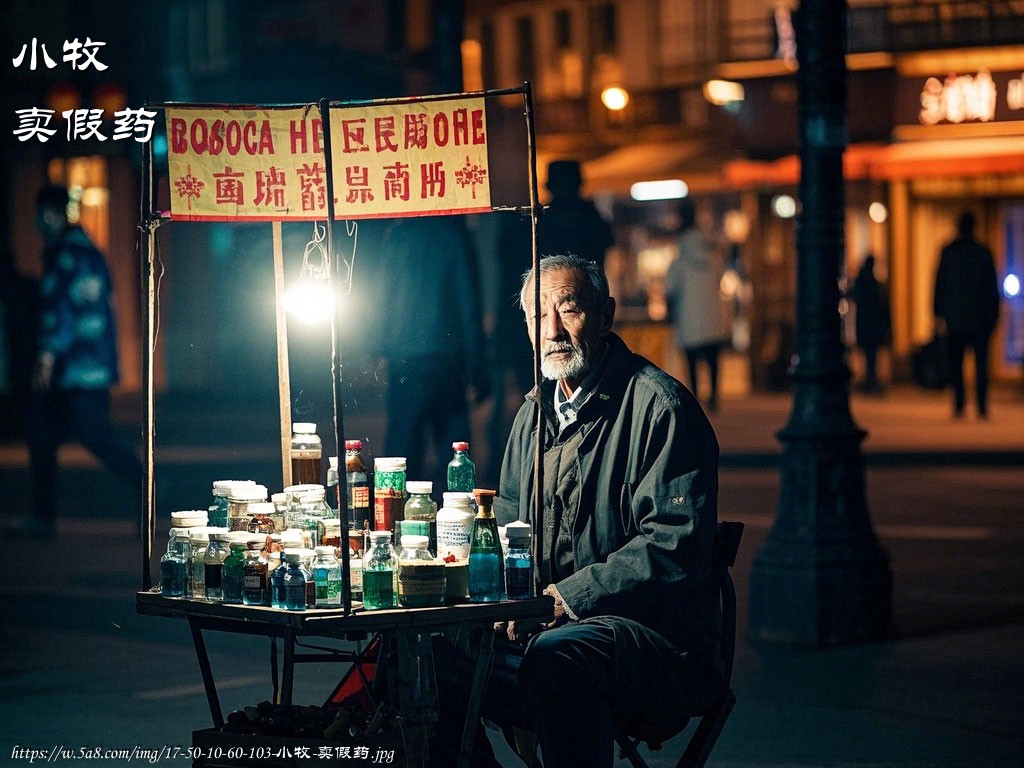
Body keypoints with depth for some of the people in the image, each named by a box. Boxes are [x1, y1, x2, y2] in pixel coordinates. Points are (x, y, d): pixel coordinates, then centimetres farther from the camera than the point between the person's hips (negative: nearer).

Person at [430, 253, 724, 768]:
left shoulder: (659, 406, -8)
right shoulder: (535, 411, 18)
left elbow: (673, 542, -16)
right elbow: (506, 523, 26)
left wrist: (571, 595, -18)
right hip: (542, 627, 7)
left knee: (555, 656, -38)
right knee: (430, 657, -13)